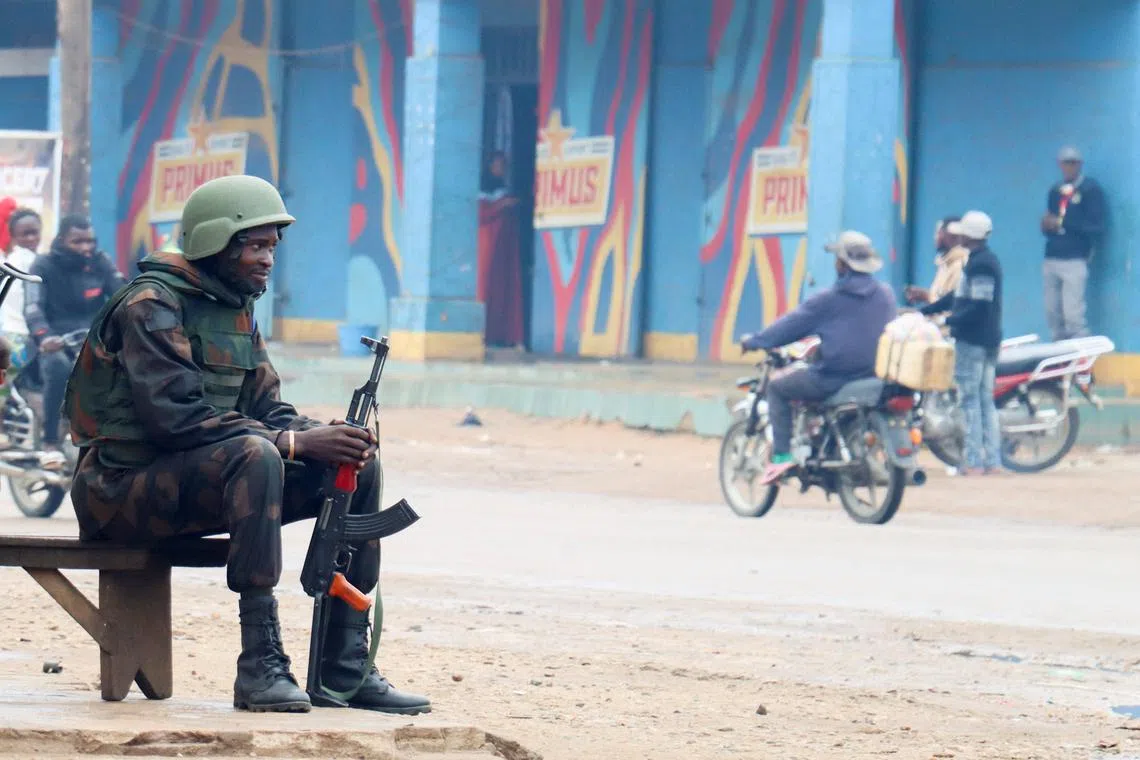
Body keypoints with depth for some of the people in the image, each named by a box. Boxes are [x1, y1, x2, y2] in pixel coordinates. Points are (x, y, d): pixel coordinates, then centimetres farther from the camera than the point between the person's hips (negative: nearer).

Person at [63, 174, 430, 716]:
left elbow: (264, 408, 12)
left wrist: (328, 435, -11)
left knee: (358, 466, -4)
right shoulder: (152, 305, -14)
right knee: (254, 455, -37)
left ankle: (345, 664, -6)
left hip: (207, 479, 9)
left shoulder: (236, 310, 15)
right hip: (127, 486, -9)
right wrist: (294, 441, -26)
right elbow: (173, 417, -24)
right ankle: (260, 665, -38)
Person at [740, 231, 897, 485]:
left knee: (777, 388, 11)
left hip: (835, 376, -6)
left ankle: (781, 456, -2)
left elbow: (792, 324, -3)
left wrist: (753, 341, 11)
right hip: (876, 375, 7)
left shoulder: (830, 300, -10)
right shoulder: (885, 295, 5)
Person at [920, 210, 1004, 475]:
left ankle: (974, 461, -9)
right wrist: (923, 311, 21)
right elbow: (958, 297, 21)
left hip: (972, 339, -10)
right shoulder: (988, 260, 16)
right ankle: (993, 460, 12)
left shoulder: (979, 265, -16)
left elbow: (979, 306, -23)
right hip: (989, 339, 10)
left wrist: (948, 321, -21)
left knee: (969, 399, -7)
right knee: (985, 399, 12)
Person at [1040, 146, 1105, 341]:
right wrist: (1047, 225, -4)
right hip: (1052, 259, 6)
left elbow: (1096, 227, -8)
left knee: (1072, 314, -12)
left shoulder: (1091, 189, -1)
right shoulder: (1055, 191, 17)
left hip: (1075, 260, -6)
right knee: (1052, 313, 5)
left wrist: (1063, 223, -14)